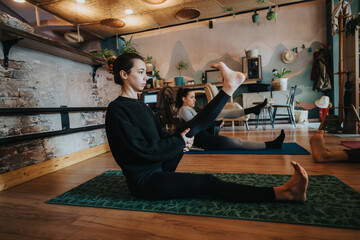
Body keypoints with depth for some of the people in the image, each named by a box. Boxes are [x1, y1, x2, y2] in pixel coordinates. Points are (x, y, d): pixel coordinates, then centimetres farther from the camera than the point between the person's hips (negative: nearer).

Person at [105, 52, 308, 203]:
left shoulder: (140, 105, 11)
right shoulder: (117, 109, -16)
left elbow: (160, 135, 13)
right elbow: (141, 149, -23)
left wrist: (184, 138, -6)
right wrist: (179, 141, -15)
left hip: (159, 166, 8)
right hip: (144, 180, -8)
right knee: (208, 183, -19)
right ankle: (283, 193, -17)